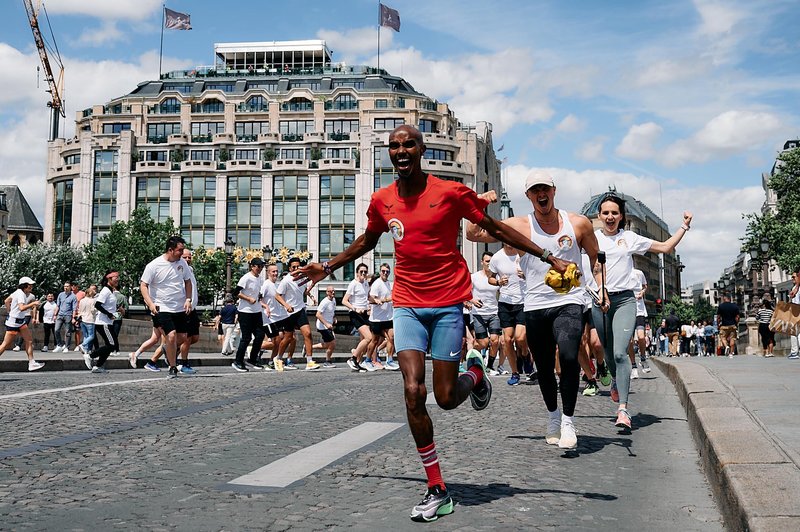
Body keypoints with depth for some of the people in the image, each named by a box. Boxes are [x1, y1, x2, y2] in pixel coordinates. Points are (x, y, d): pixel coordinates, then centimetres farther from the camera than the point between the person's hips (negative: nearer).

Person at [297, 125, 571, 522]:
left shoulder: (451, 192, -8)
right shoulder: (381, 201, 3)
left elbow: (496, 229, 0)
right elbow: (367, 241, 23)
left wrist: (550, 258, -1)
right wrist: (328, 267, 26)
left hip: (449, 303, -2)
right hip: (407, 305, 3)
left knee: (445, 397, -2)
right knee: (413, 392, -10)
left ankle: (475, 373, 37)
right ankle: (436, 489, 2)